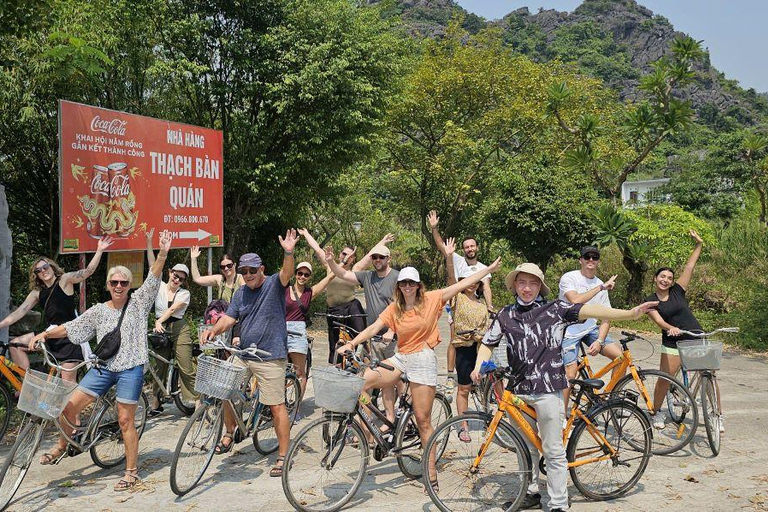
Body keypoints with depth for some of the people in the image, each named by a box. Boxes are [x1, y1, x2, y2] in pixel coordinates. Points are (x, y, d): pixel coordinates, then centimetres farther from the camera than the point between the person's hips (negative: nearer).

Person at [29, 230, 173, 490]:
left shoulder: (138, 303, 0)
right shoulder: (99, 311, 8)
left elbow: (153, 280, -13)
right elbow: (71, 327, 9)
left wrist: (162, 255, -26)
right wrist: (45, 334, -6)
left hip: (130, 369, -4)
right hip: (103, 367, 4)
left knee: (125, 420, -2)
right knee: (69, 406, 0)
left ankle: (132, 471, 10)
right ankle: (61, 447, 29)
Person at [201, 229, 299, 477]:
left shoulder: (274, 284, -5)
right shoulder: (240, 293, 11)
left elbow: (287, 273, -24)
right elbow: (229, 318, 5)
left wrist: (288, 253, -44)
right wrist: (213, 330, -16)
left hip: (270, 357, -6)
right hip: (243, 355, 6)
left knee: (277, 406, -3)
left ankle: (282, 457, 6)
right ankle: (229, 433, 36)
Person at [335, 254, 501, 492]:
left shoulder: (431, 299, -4)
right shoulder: (394, 309, 4)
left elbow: (462, 284, -3)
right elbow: (374, 328, -5)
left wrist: (490, 268, -3)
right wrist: (352, 343, -20)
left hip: (423, 359, -4)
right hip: (401, 358, 4)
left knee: (423, 420, -1)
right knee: (361, 381, -18)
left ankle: (431, 473, 11)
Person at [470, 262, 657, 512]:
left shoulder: (555, 309, 0)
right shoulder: (506, 315, 9)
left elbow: (588, 310, -9)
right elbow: (488, 344, 12)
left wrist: (630, 313, -18)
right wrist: (478, 367, -7)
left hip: (548, 388, -4)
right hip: (518, 389, 4)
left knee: (553, 451, 2)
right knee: (525, 447, 17)